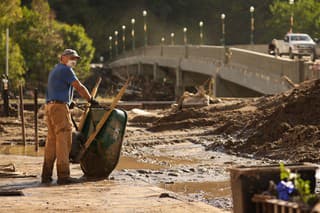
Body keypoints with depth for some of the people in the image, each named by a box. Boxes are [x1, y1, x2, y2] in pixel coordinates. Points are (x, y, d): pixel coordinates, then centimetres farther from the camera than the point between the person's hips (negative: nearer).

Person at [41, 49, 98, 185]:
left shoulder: (54, 71, 25)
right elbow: (79, 87, -7)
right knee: (63, 141, -10)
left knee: (52, 140, 10)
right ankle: (63, 175, -14)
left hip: (49, 106, 10)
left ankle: (46, 175, 9)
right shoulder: (65, 70, -6)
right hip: (60, 107, -10)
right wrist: (91, 100, 3)